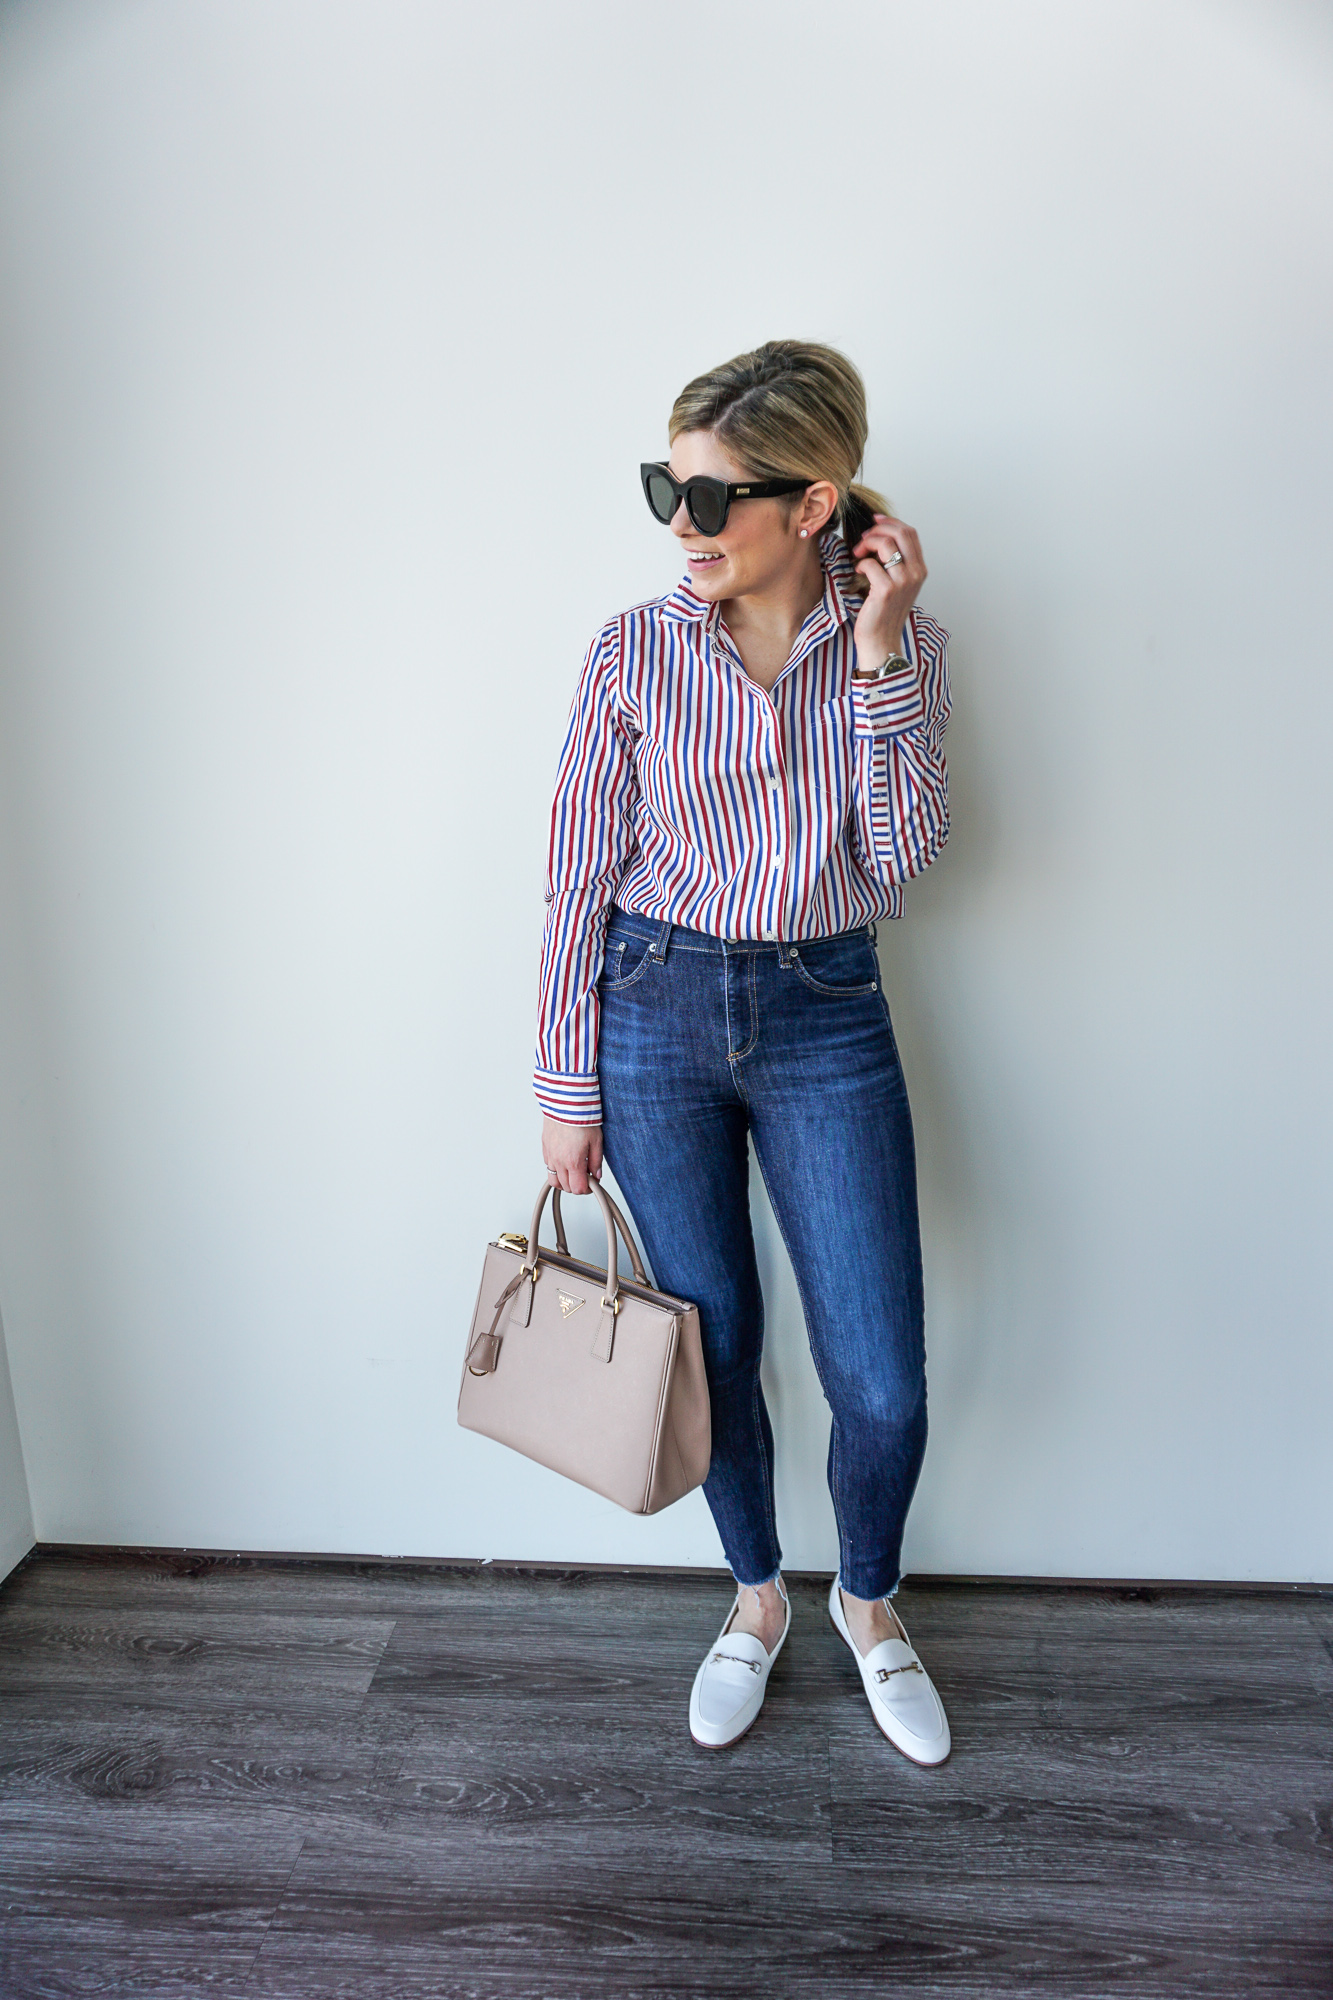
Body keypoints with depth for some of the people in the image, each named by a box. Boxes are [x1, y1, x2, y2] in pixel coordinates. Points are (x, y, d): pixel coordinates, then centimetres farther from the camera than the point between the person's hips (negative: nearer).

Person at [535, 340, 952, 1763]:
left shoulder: (896, 643, -2)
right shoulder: (634, 654, -5)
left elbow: (898, 857, -10)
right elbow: (579, 882, -2)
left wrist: (879, 652, -17)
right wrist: (567, 1088, -1)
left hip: (826, 1021, 1)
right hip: (657, 1012, 0)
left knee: (882, 1389, 3)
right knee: (714, 1348, 12)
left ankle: (867, 1600, 36)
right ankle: (757, 1595, 41)